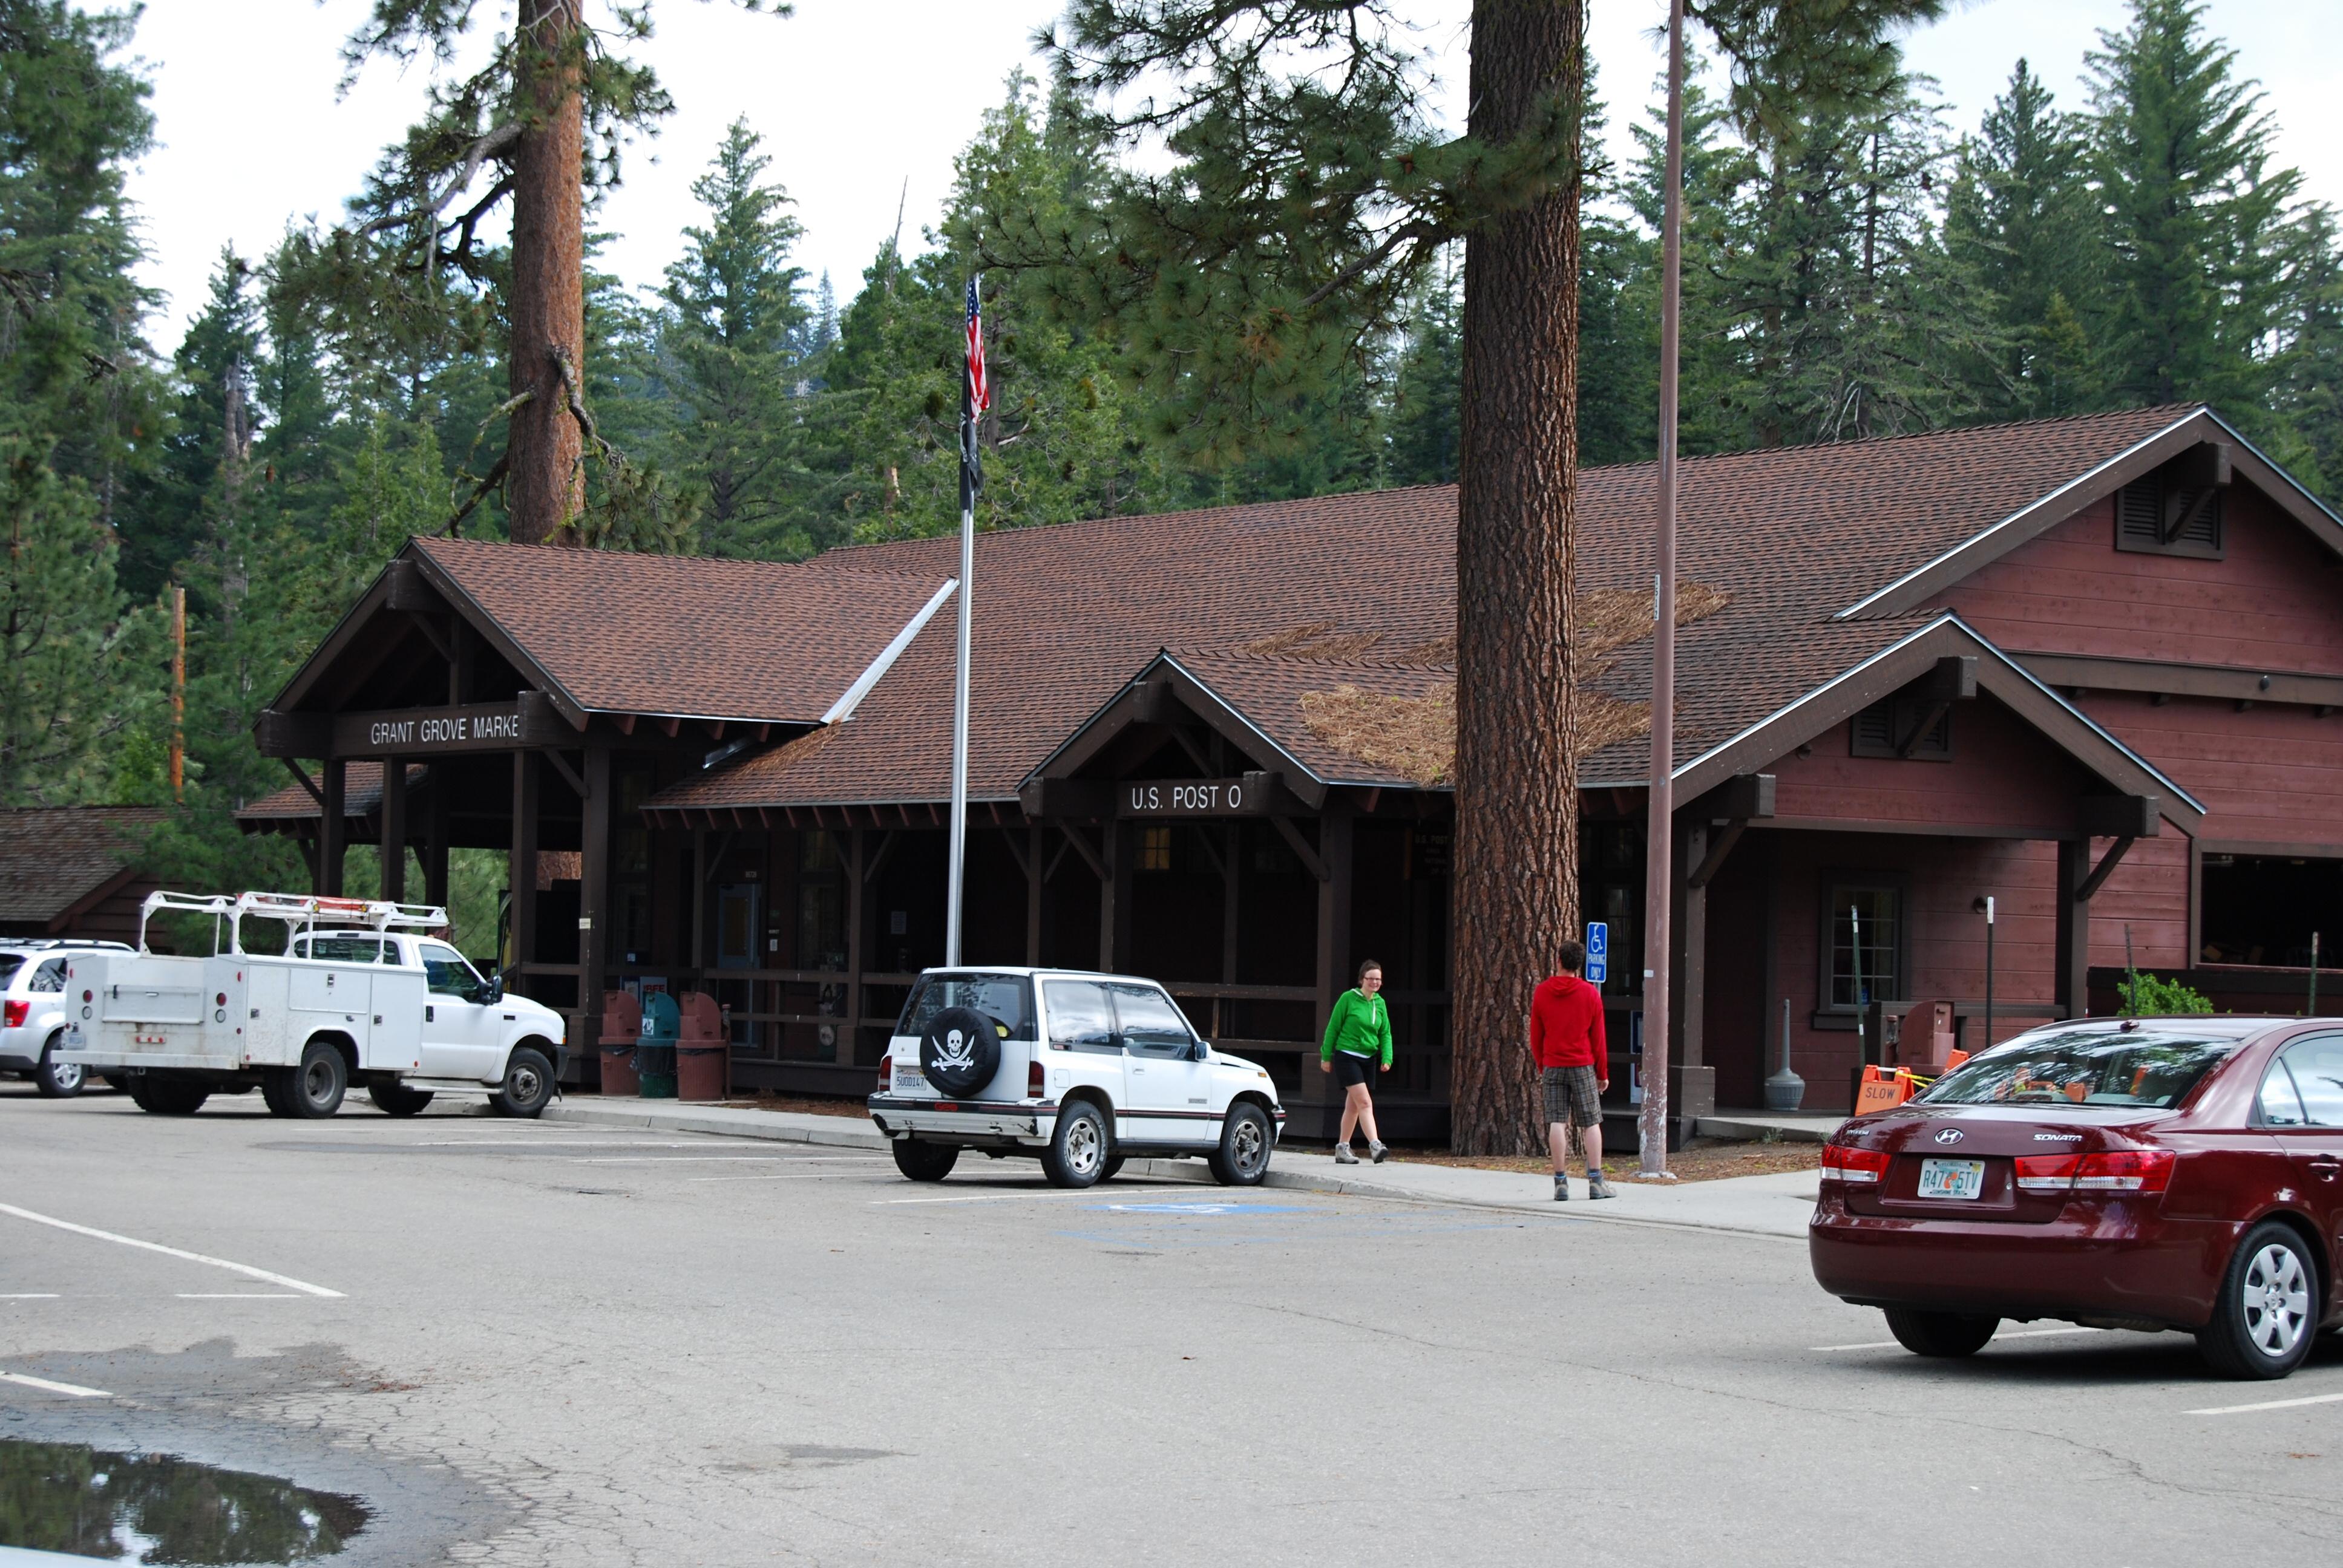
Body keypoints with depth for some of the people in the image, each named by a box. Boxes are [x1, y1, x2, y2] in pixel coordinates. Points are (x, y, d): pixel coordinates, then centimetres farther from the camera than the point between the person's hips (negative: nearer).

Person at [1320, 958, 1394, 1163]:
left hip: (1368, 1059, 6)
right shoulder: (1348, 999, -8)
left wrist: (1387, 1058, -4)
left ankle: (1342, 1149, 19)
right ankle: (1375, 1146, -25)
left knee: (1353, 1106, 11)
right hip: (1346, 1057, -6)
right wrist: (1326, 1056, -1)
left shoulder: (1380, 1003, 8)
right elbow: (1333, 1028, -3)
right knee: (1364, 1102, -17)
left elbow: (1385, 1033, 11)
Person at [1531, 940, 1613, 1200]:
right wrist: (1603, 1073, 9)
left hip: (1553, 1066, 1)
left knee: (1557, 1123, 0)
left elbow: (1536, 1036, 6)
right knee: (1591, 1123, 4)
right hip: (1582, 1066, -1)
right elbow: (1598, 1039, 1)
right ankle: (1595, 1181, 1)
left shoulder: (1541, 992, 1)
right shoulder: (1590, 994, -2)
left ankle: (1561, 1181, -3)